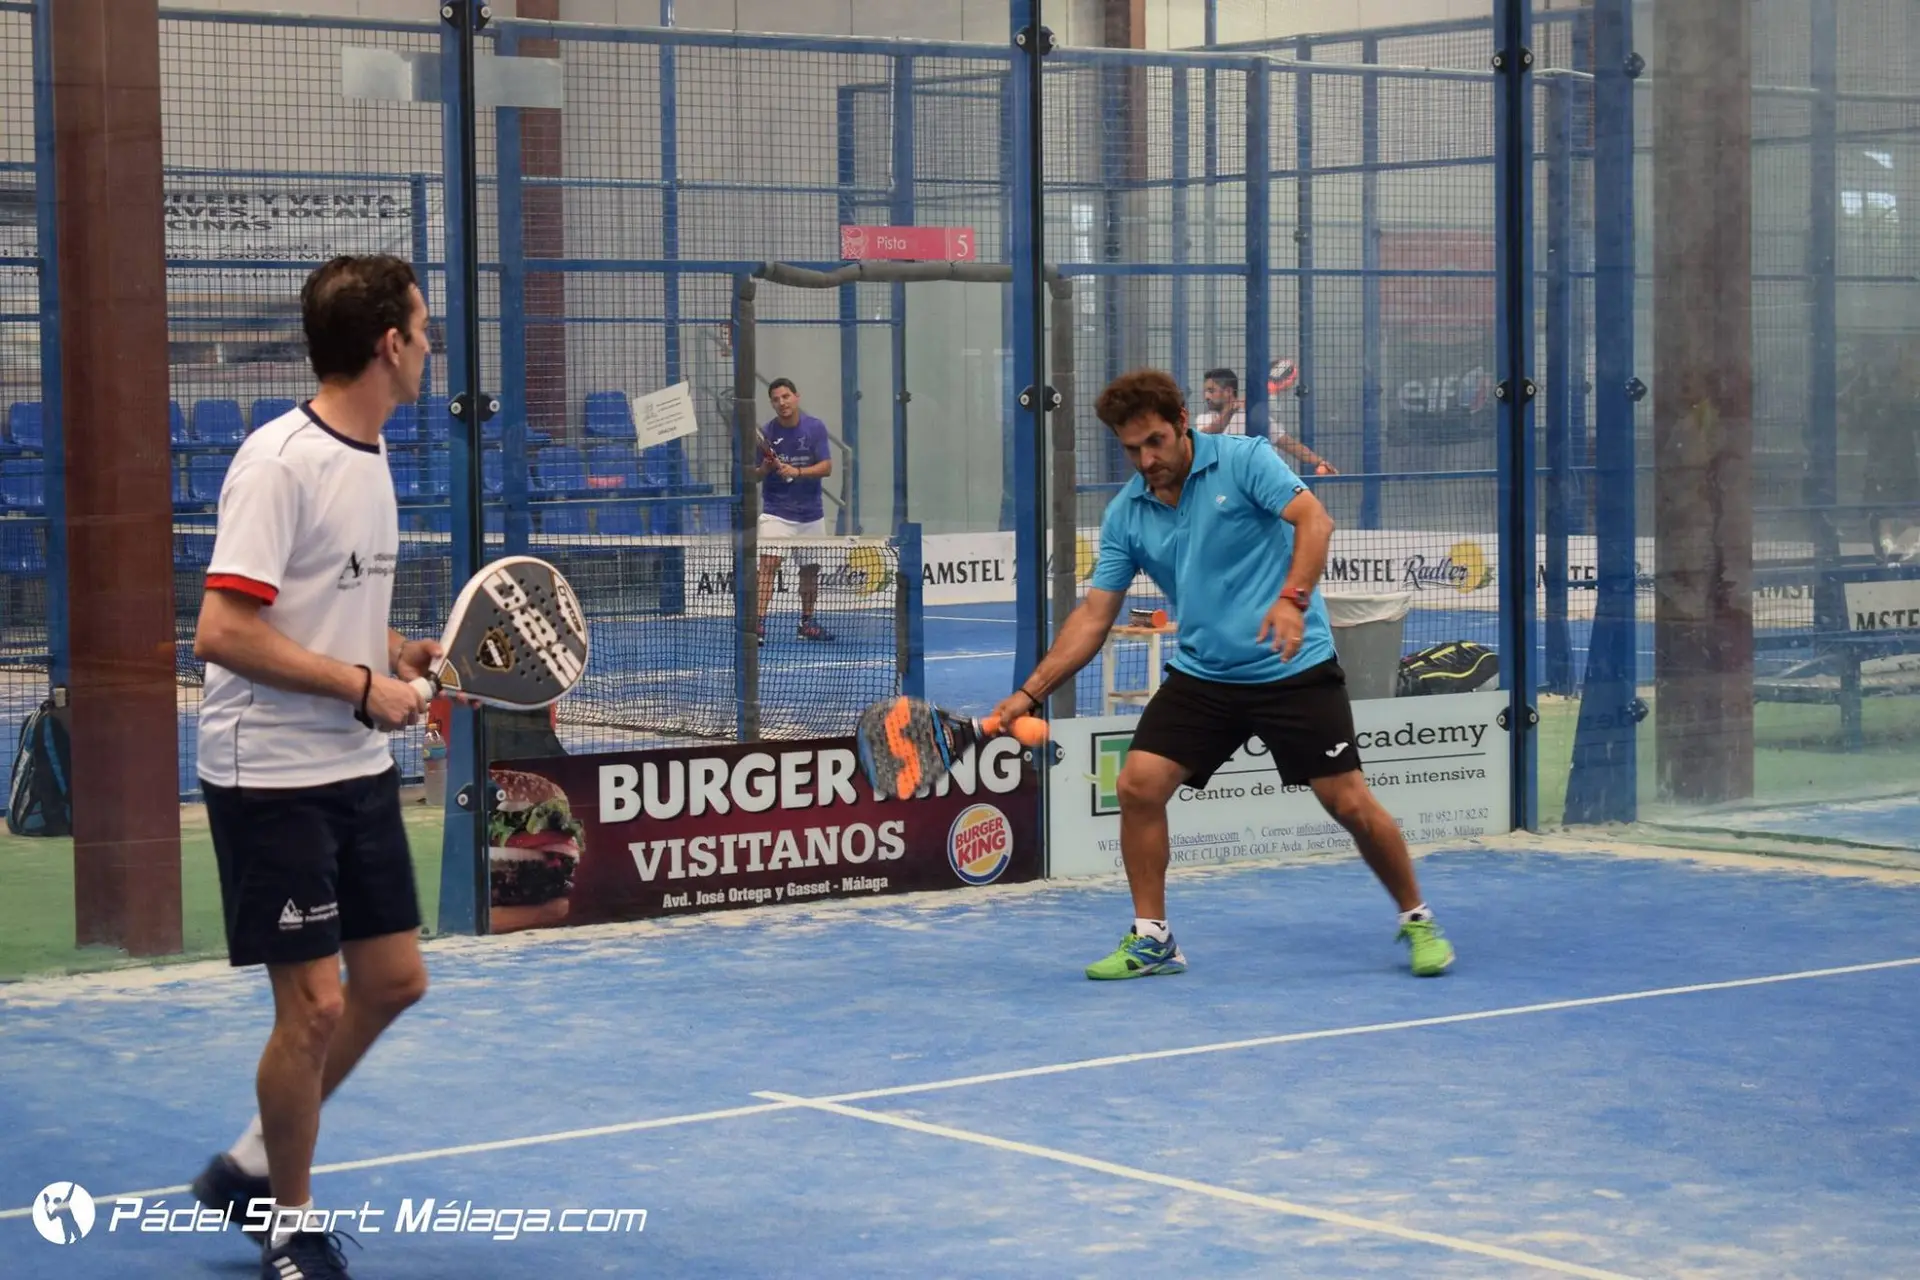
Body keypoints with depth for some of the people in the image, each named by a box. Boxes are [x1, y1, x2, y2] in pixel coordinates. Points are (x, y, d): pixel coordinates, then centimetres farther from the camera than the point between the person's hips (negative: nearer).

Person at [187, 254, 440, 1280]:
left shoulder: (367, 455, 11)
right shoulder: (279, 462, -18)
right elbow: (223, 632, -23)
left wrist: (404, 653, 5)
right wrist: (363, 684, -18)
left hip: (357, 770, 9)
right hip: (271, 777, -9)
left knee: (393, 980, 12)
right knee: (315, 1005, -4)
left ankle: (254, 1166, 28)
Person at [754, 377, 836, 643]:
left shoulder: (815, 428, -4)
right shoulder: (766, 432, -4)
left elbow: (826, 467, -10)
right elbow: (755, 476, 1)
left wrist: (797, 472, -24)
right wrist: (765, 469, -22)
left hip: (811, 513, 2)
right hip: (776, 513, -2)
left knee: (810, 569, 12)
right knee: (768, 564, -18)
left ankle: (807, 623, 29)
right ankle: (758, 624, -23)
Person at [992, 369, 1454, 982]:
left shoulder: (1243, 460, -9)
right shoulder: (1125, 514, 3)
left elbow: (1315, 520, -19)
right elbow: (1094, 616, 4)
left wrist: (1292, 598, -36)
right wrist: (1030, 692, -4)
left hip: (1293, 670, -4)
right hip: (1202, 675, 4)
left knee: (1351, 804, -6)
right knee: (1138, 784, -11)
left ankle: (1417, 920, 17)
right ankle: (1151, 939, 3)